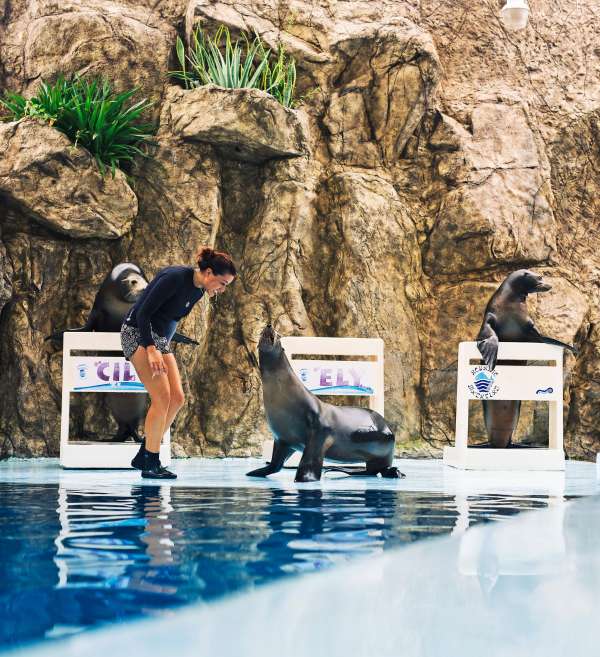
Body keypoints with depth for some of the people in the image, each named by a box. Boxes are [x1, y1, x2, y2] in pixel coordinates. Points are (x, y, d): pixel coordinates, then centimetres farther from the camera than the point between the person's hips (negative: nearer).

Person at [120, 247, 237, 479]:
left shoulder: (197, 290, 4)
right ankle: (151, 464, -8)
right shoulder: (175, 278, -22)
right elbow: (143, 313, -23)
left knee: (177, 398, 1)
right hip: (138, 334, -9)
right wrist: (151, 349, -28)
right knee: (162, 397, -16)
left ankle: (143, 456, 9)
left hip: (161, 339, 9)